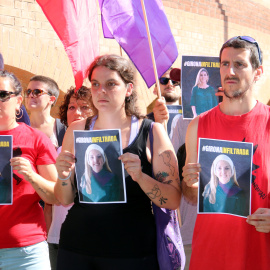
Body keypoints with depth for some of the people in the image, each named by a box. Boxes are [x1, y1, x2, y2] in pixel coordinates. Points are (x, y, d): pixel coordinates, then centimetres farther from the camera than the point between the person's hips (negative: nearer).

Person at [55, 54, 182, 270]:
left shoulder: (152, 132, -4)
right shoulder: (77, 131, 3)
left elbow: (173, 201, -7)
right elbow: (65, 199, 7)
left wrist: (140, 177, -22)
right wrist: (64, 176, -13)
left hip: (133, 253, -2)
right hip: (77, 249, 2)